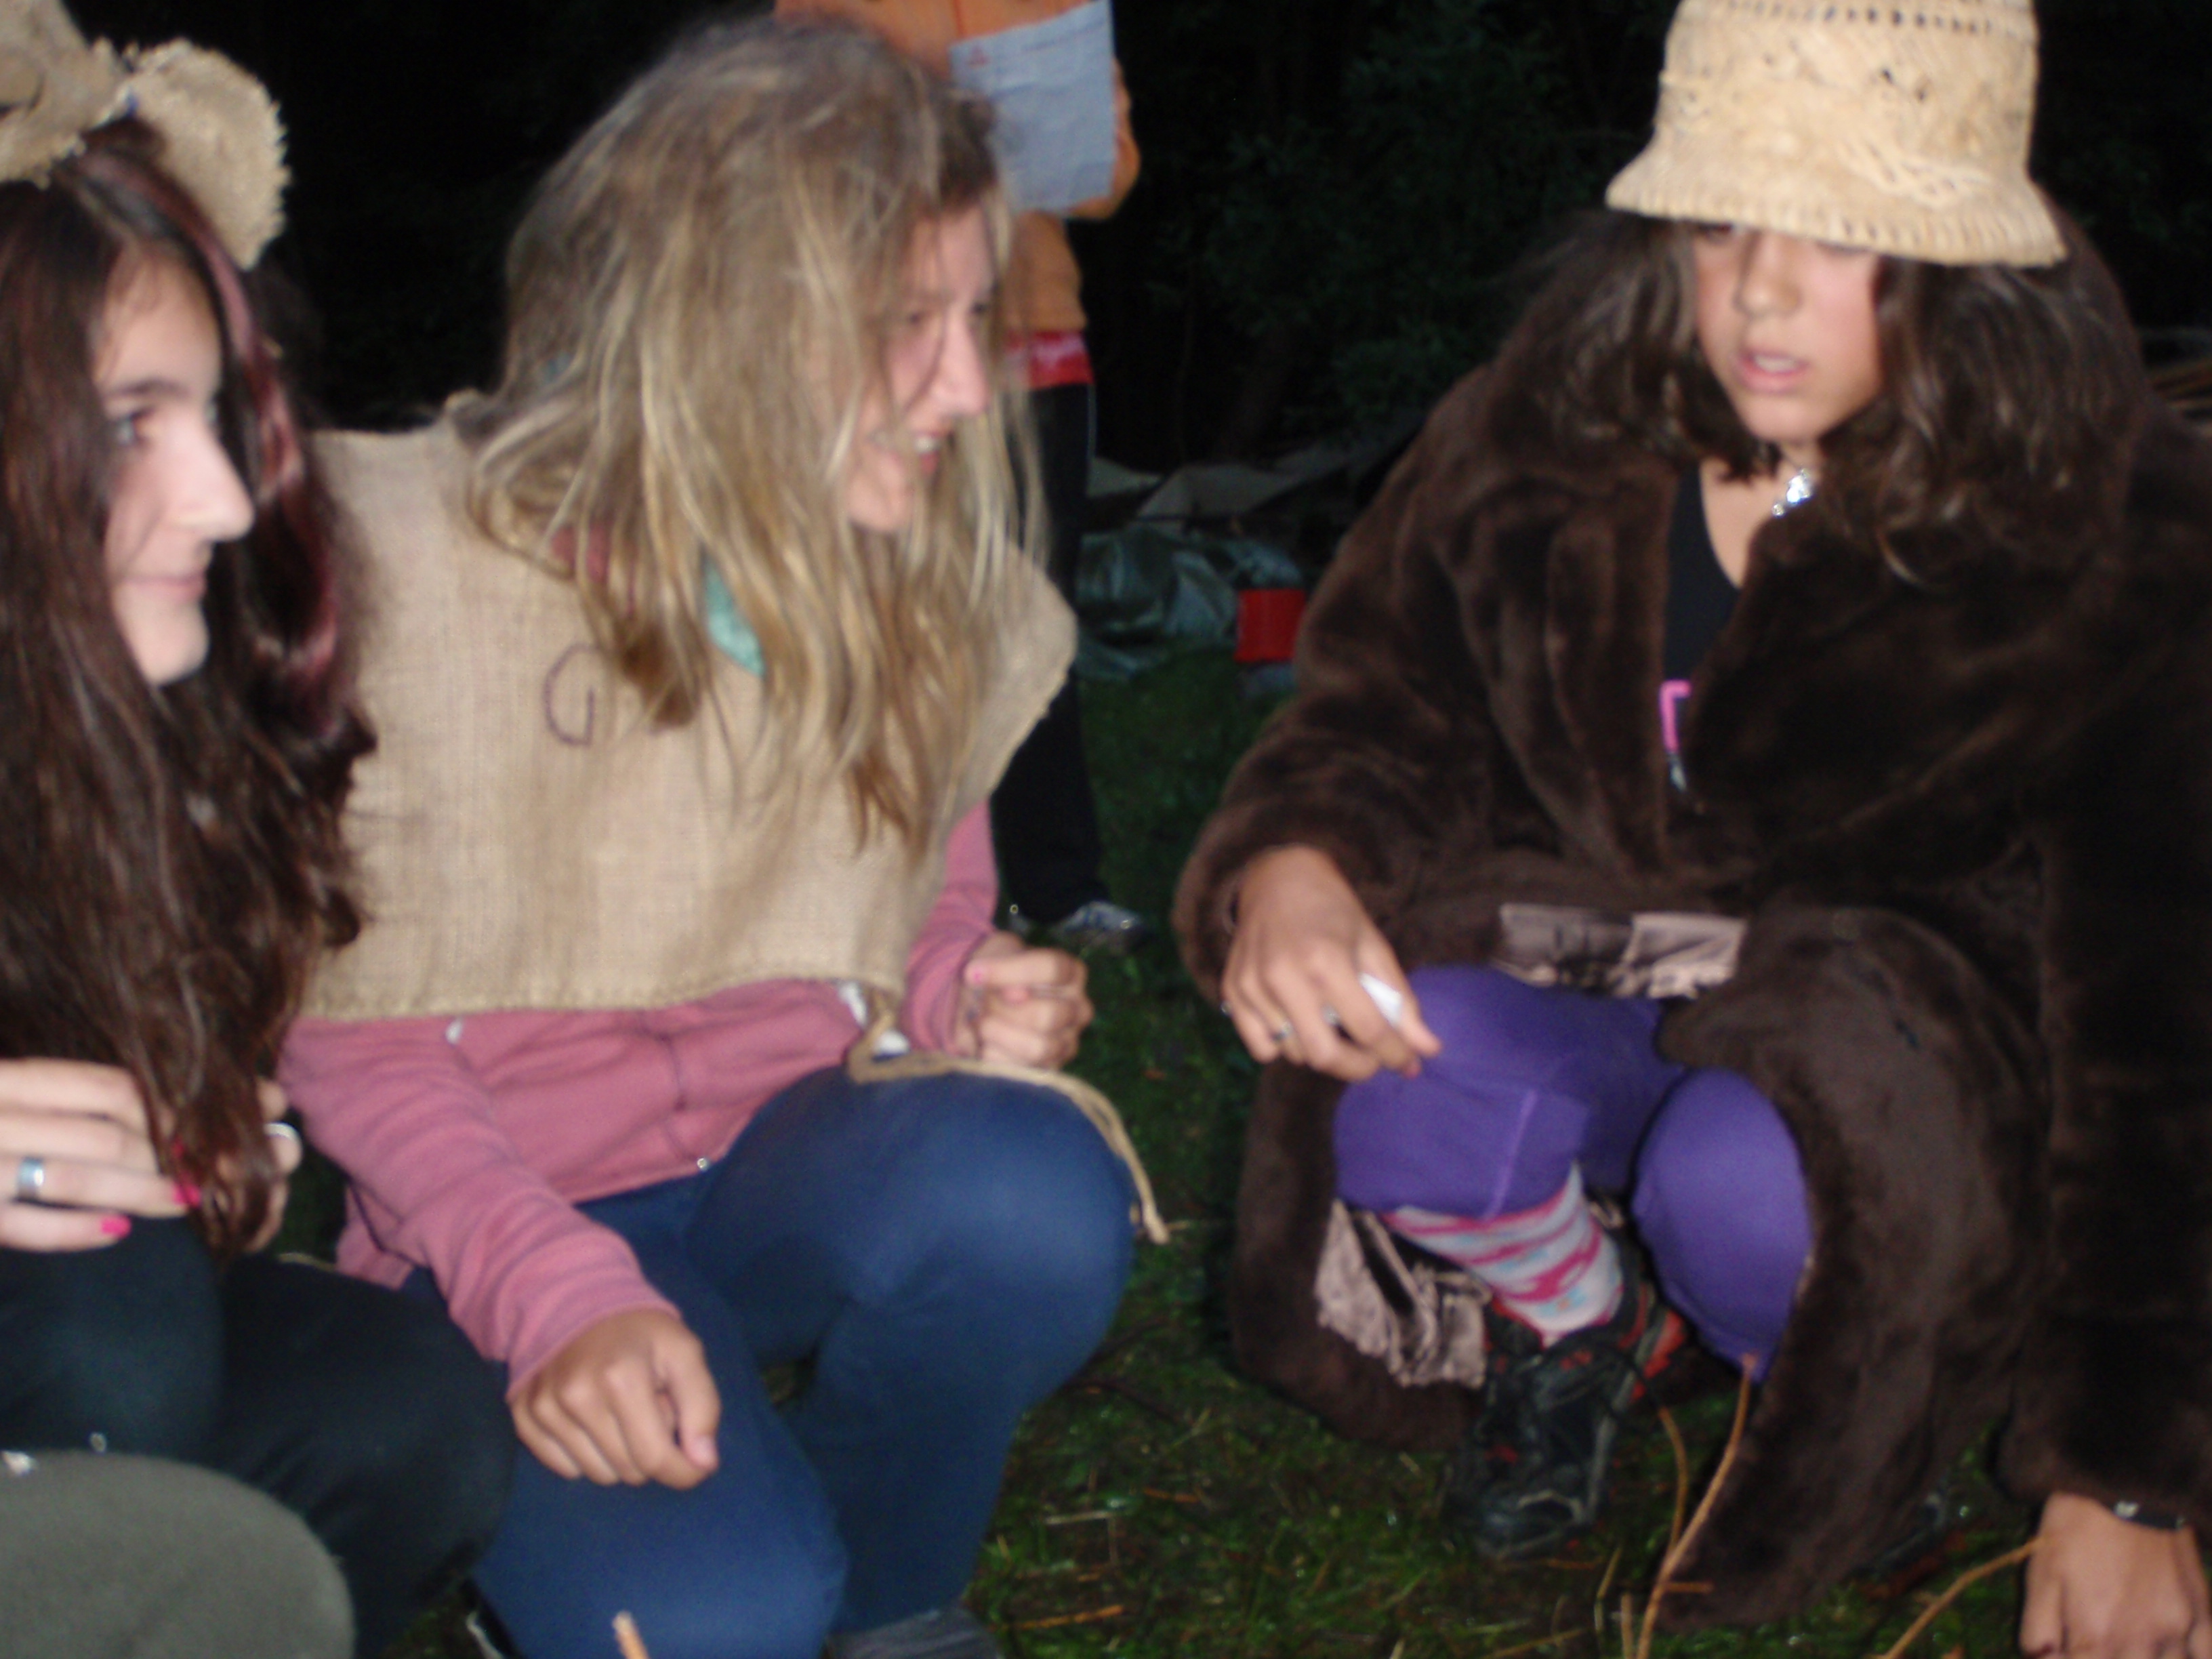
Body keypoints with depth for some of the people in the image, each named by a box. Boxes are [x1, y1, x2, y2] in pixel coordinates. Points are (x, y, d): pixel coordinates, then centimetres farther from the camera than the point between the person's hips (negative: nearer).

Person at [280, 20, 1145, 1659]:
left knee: (1036, 1198, -31)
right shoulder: (413, 561, -15)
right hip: (513, 1217, -4)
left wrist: (958, 987, -7)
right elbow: (340, 1016, -12)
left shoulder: (937, 569, 0)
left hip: (805, 1158, 4)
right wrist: (555, 1287, -26)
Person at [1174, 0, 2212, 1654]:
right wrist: (1289, 865, -27)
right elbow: (1382, 705, 1)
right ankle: (1578, 1324, 8)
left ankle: (1874, 1394, 4)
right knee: (1399, 1093, -31)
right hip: (1587, 950, 3)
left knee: (1746, 1182, -36)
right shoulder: (1553, 429, -9)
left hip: (1912, 1028, -2)